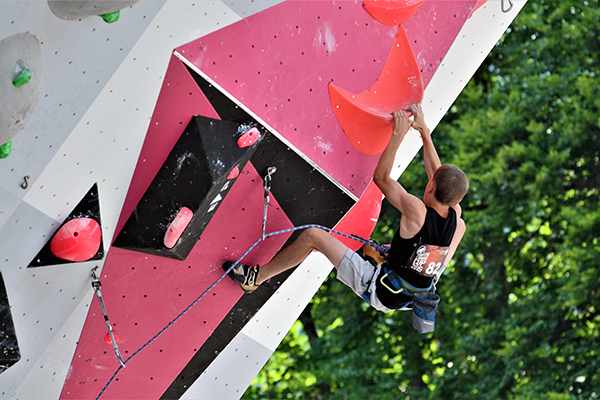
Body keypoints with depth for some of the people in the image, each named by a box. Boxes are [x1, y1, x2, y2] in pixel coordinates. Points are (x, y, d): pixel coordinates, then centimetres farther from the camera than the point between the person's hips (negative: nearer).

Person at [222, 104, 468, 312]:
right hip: (413, 297, 6)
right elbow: (437, 173, 5)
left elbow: (380, 177, -15)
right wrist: (424, 131, 9)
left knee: (313, 235, -4)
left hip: (377, 290, -6)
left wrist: (398, 136, -11)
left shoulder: (416, 212, -29)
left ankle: (257, 278, 13)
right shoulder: (455, 215, -12)